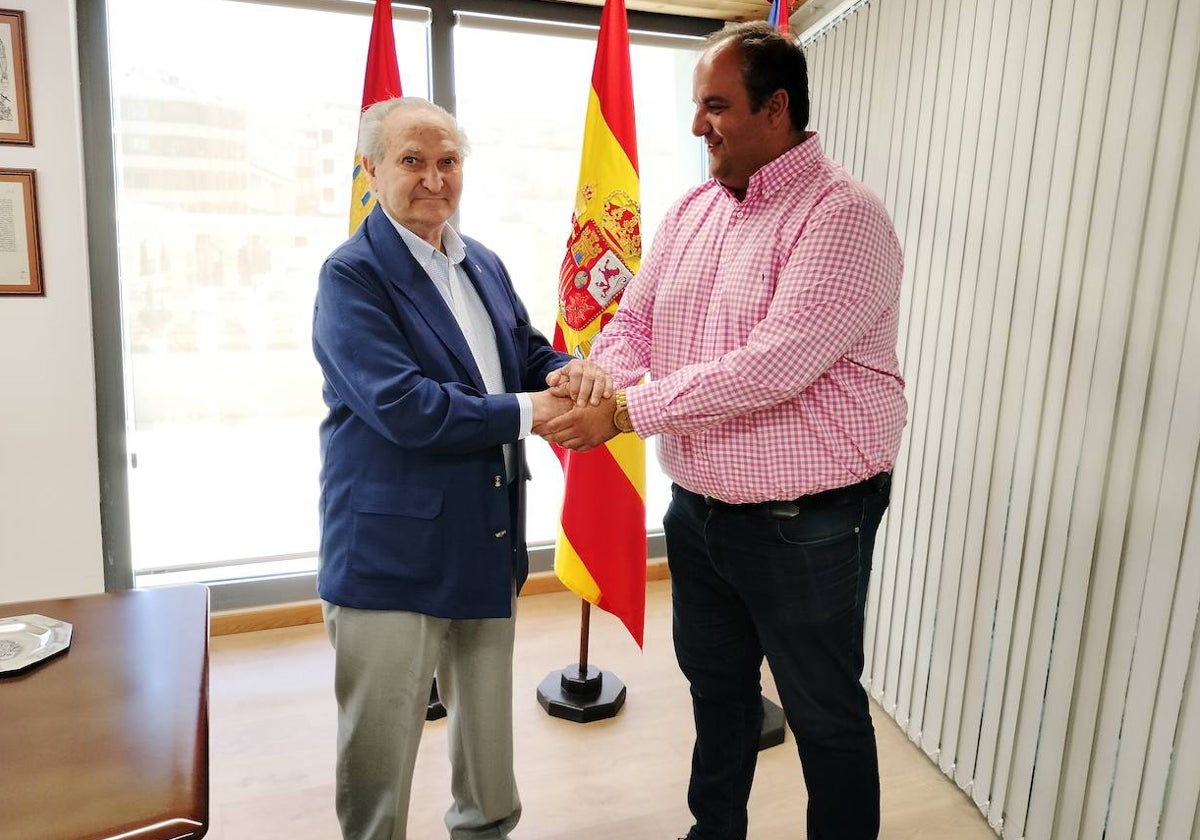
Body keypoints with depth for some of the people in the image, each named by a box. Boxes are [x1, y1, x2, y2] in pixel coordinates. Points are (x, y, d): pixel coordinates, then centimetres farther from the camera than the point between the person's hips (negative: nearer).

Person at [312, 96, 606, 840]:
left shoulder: (486, 266, 10)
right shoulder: (352, 274, -13)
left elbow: (527, 357, 10)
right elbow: (401, 407, -25)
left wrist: (571, 371, -13)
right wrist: (530, 411, -21)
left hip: (488, 544, 7)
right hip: (393, 551, -7)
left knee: (491, 735, 24)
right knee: (381, 751, 12)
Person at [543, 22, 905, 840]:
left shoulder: (842, 215, -18)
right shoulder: (692, 211, 6)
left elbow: (773, 364, -28)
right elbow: (633, 321, 7)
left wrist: (625, 413, -26)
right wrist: (607, 377, -16)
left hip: (805, 526, -7)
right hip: (697, 510, 8)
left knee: (825, 712, 12)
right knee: (716, 687, 25)